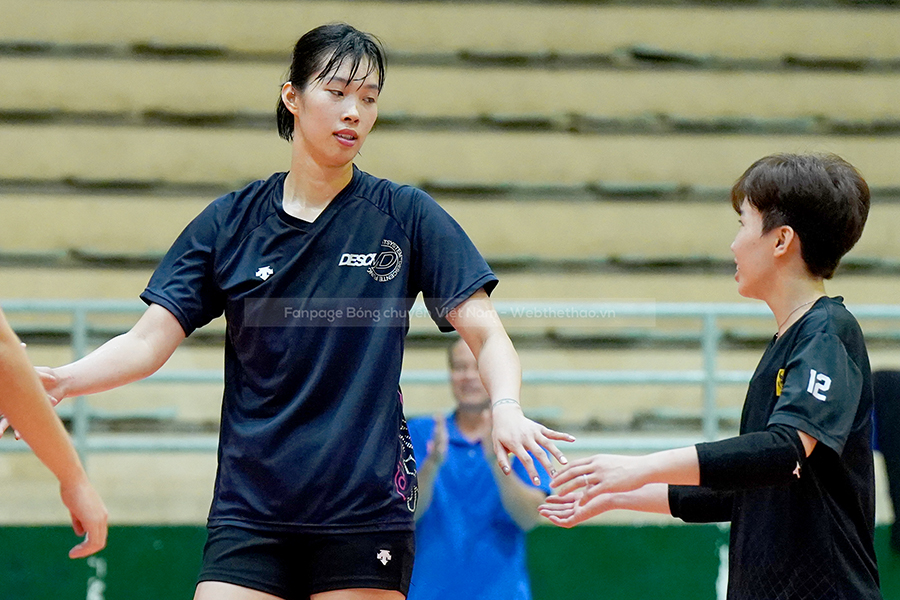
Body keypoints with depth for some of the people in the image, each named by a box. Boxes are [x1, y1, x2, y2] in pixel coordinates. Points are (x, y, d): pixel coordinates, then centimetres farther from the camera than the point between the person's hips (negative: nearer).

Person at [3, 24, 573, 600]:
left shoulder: (407, 214, 2)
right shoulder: (231, 221, 7)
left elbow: (485, 333, 0)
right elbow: (149, 341, 4)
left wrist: (507, 409, -21)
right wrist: (57, 381, -14)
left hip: (366, 513, -1)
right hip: (249, 512, 1)